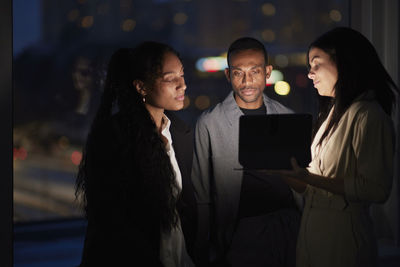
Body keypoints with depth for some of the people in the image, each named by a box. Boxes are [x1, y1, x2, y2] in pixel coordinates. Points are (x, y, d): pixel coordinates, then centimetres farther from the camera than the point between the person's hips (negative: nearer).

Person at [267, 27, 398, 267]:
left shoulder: (368, 115, -14)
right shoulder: (333, 113, 14)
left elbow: (377, 189, -22)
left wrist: (309, 179, -22)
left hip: (343, 236, -8)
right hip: (314, 228, 8)